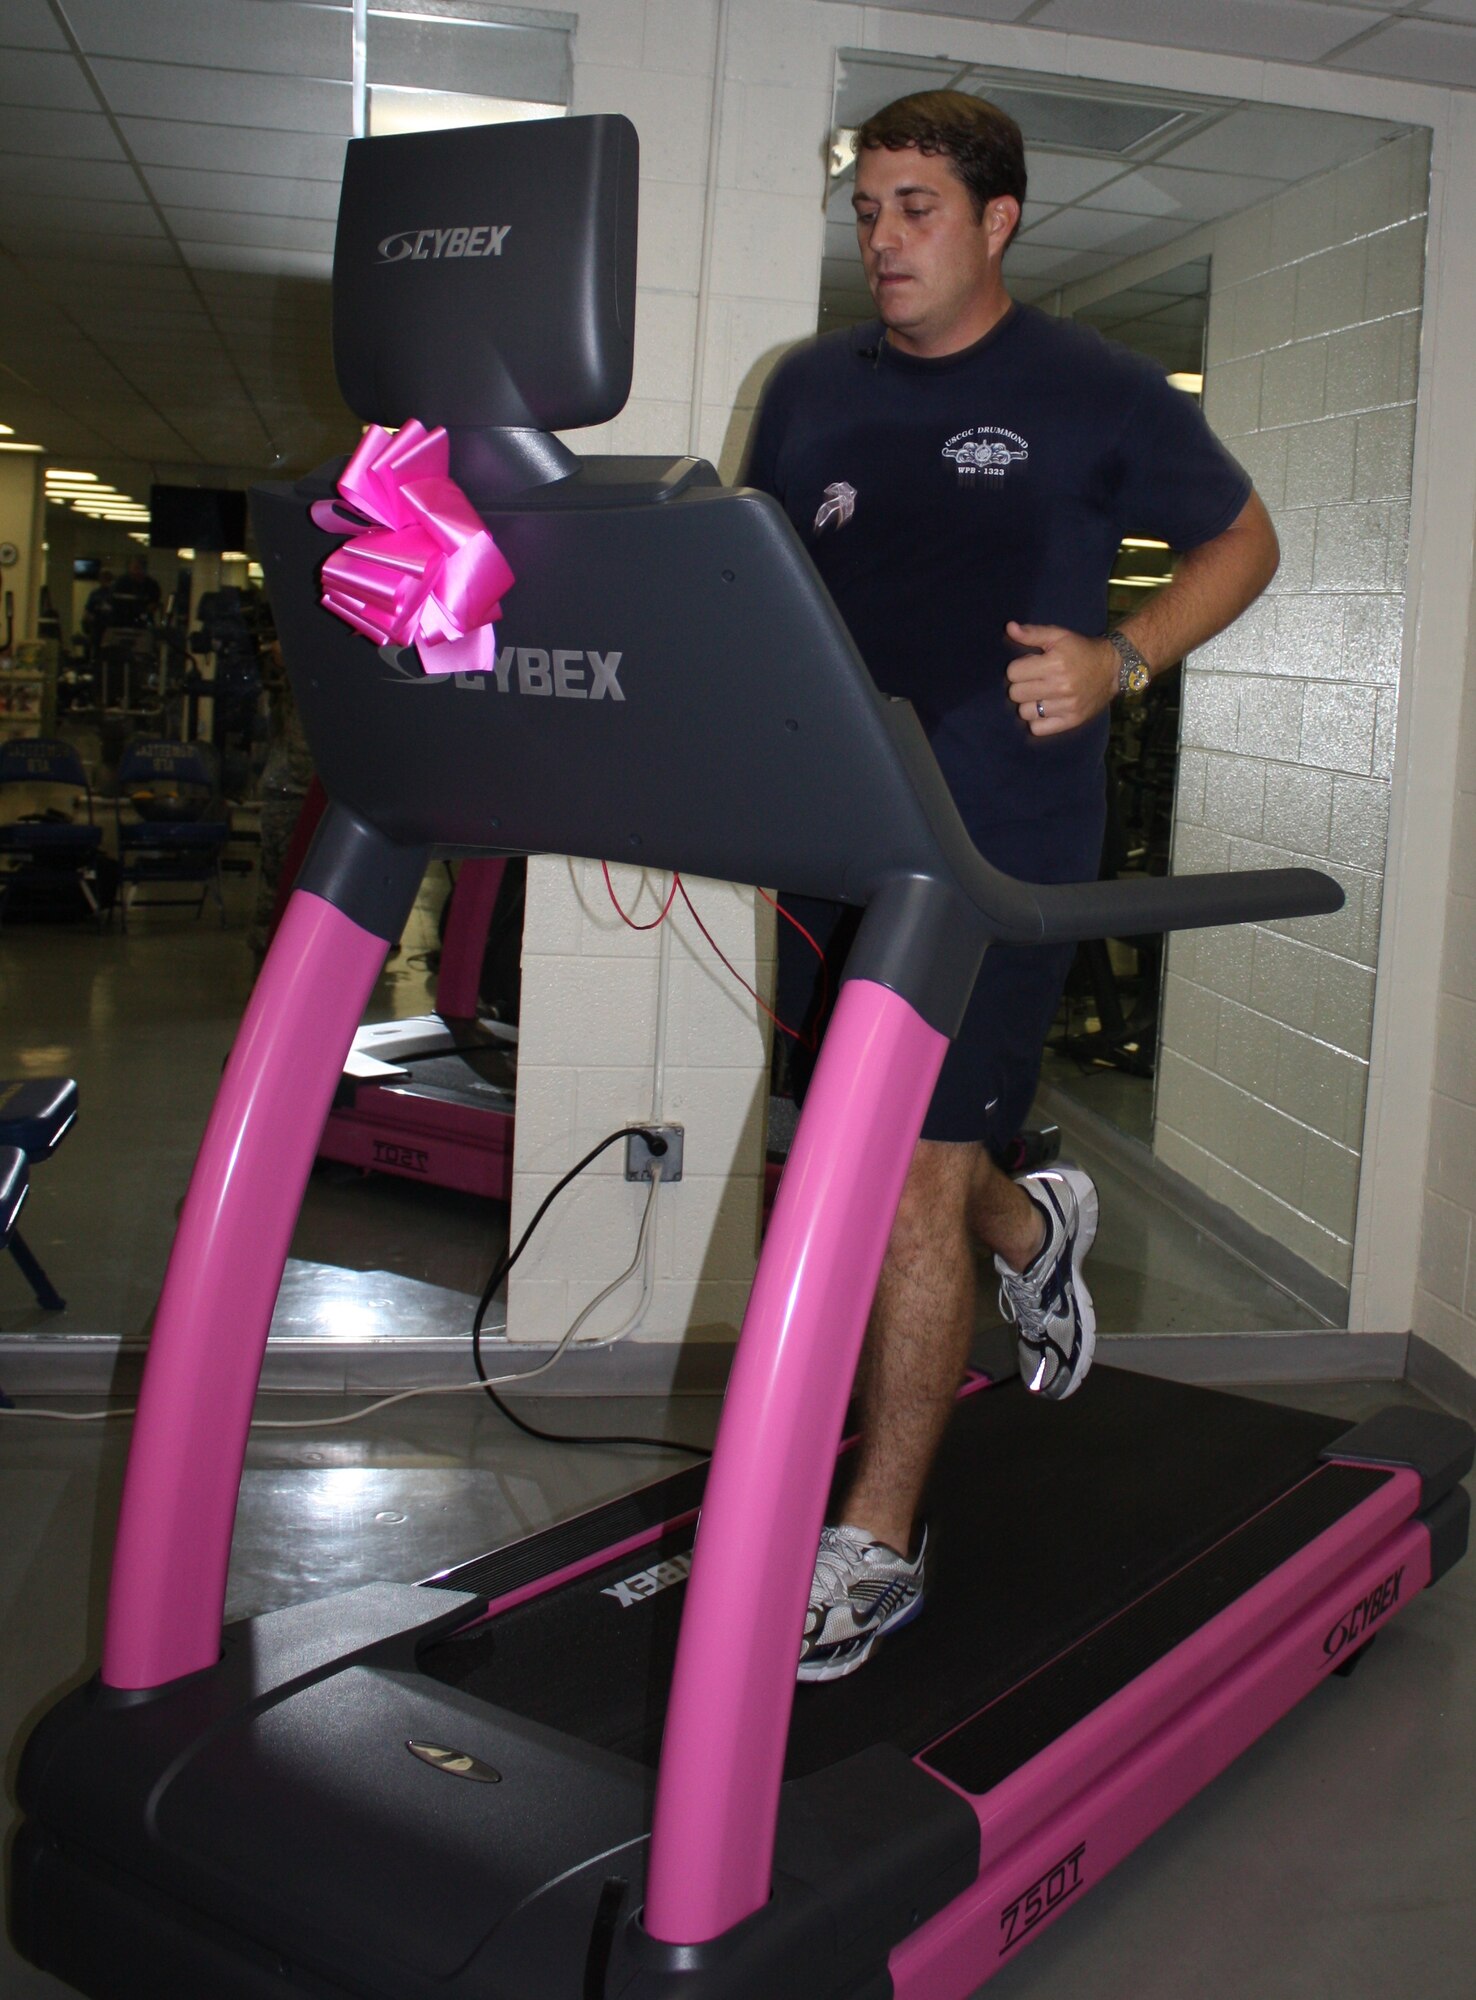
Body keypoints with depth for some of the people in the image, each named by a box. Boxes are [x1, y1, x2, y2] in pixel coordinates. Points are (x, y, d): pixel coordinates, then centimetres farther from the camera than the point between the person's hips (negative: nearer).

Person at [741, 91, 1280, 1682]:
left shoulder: (1096, 395, -2)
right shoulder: (810, 390, 11)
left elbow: (1242, 543, 7)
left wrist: (1118, 664, -10)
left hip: (1000, 845, -5)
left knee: (914, 1175, -6)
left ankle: (876, 1546, 8)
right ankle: (1033, 1224, 48)